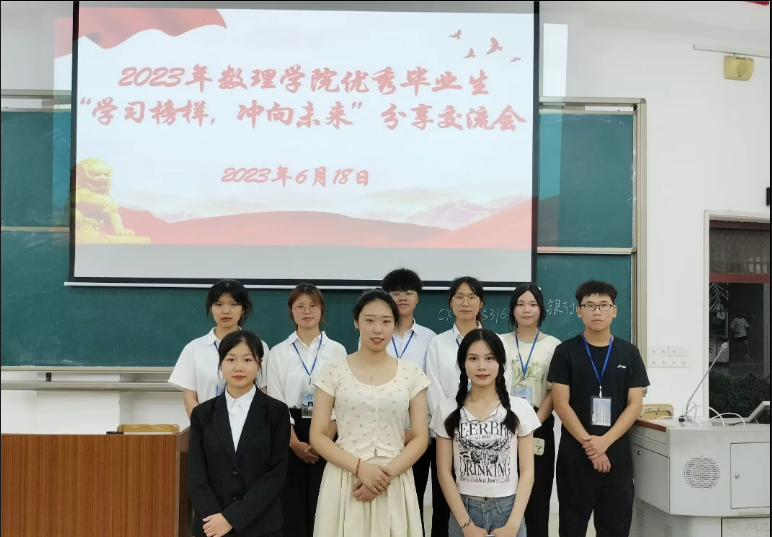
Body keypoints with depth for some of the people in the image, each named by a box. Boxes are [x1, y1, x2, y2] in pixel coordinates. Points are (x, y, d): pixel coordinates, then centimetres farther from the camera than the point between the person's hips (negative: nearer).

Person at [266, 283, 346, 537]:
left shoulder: (337, 350, 2)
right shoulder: (278, 352, 3)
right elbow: (276, 402, -1)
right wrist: (295, 442, -10)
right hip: (290, 437, 0)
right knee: (291, 503, 0)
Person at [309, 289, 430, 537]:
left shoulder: (412, 373, 3)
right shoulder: (334, 371, -1)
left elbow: (420, 438, 2)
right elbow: (317, 436, -3)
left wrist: (387, 473, -12)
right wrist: (360, 468, -15)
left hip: (395, 483, 1)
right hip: (344, 481, -1)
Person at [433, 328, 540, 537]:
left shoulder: (520, 409, -2)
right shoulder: (448, 410, -2)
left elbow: (527, 471, -2)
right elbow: (444, 472, -2)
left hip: (508, 509, 0)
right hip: (463, 510, 0)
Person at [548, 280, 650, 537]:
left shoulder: (629, 353, 5)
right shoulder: (566, 352, -1)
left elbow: (634, 405, 0)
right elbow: (561, 405, -5)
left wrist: (604, 442, -12)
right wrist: (589, 444, -13)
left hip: (617, 456, 2)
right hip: (574, 456, -2)